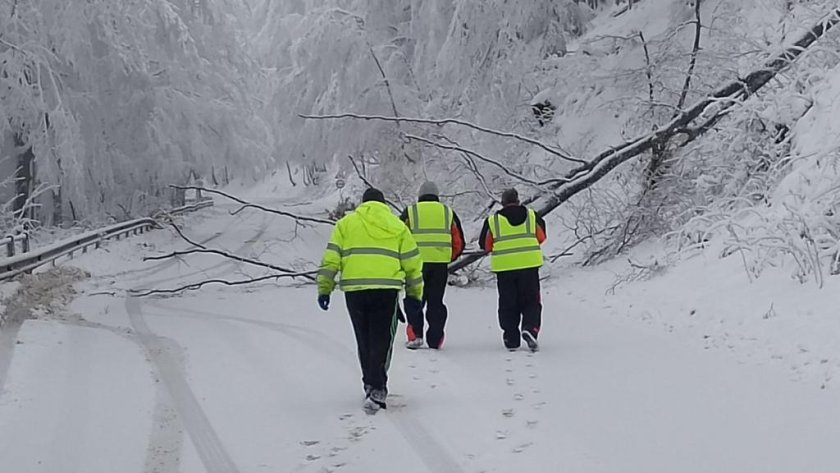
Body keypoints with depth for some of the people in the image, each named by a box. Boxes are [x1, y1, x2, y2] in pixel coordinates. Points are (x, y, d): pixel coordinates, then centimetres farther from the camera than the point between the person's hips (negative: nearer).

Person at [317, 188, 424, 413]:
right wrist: (414, 294, 20)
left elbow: (330, 259, 6)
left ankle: (371, 385, 26)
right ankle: (376, 389, -15)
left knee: (364, 341, 15)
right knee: (381, 341, -1)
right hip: (386, 289, -1)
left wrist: (324, 289, 9)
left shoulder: (346, 224, 13)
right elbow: (412, 263, 12)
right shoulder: (397, 226, 13)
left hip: (354, 289, 1)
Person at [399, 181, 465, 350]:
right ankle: (435, 340, 9)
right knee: (436, 301, 9)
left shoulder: (410, 212, 7)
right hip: (440, 265, 1)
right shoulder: (448, 212, 12)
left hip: (416, 263, -1)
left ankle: (415, 335, -2)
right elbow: (459, 243, 12)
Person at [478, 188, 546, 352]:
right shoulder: (532, 216, 4)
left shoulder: (492, 221, 1)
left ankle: (511, 340, 8)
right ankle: (529, 328, -15)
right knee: (531, 301, 9)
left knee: (508, 305, 10)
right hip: (529, 265, 0)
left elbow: (485, 245, 8)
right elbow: (541, 237, 16)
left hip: (504, 267, 0)